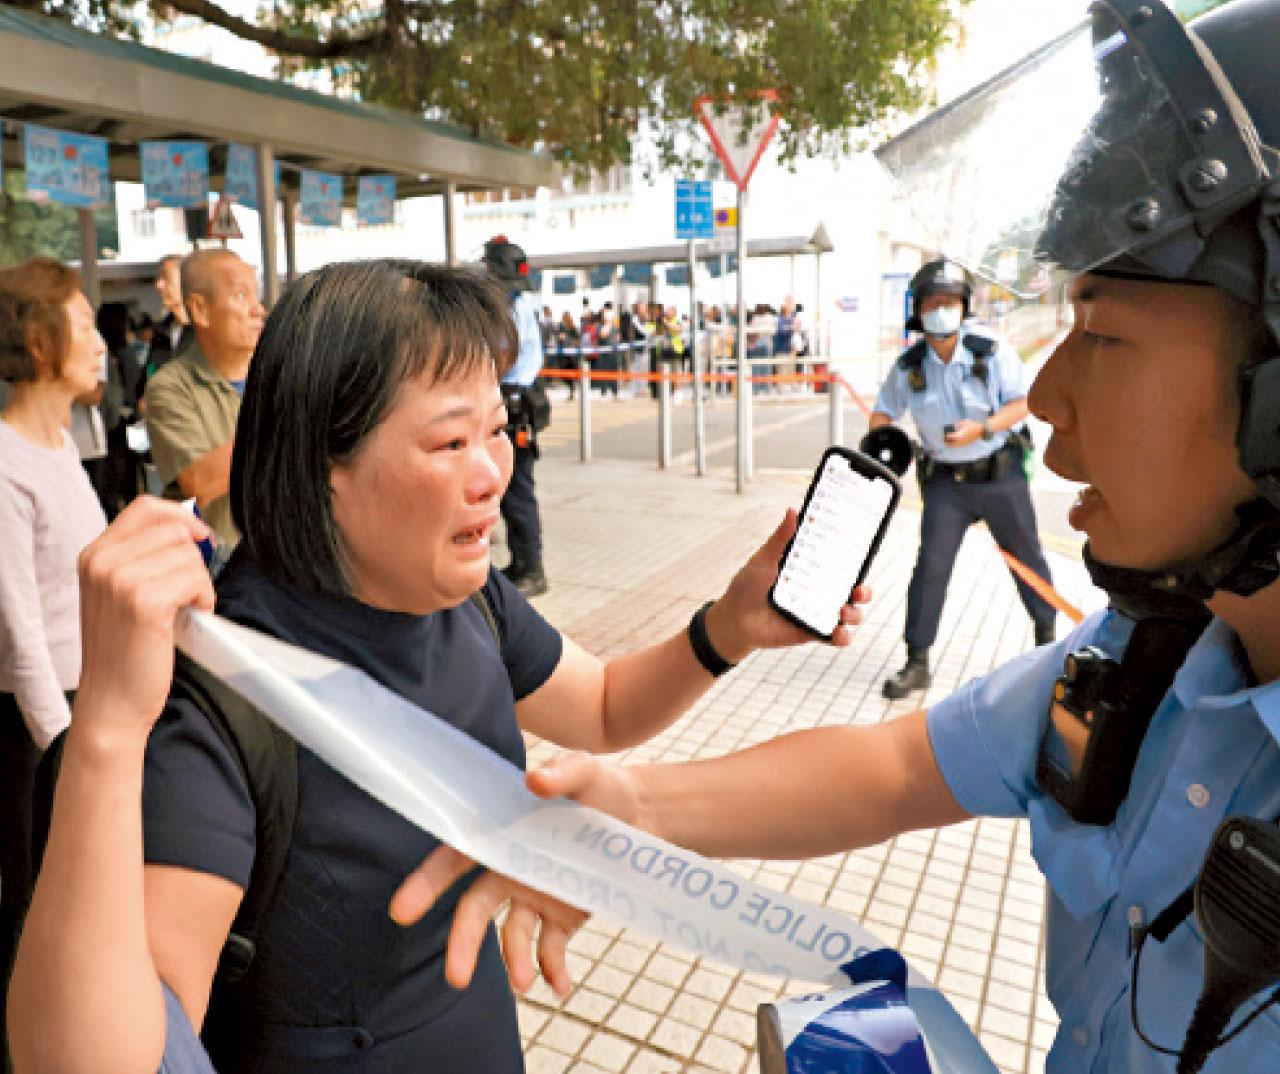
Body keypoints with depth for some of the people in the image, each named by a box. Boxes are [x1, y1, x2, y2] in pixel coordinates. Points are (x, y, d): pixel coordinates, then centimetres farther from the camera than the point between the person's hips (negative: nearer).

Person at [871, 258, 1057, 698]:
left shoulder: (992, 349, -11)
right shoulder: (908, 365, -6)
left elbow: (1023, 402, -9)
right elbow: (884, 410, 5)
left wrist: (982, 429, -26)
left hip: (1001, 475, 0)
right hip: (945, 481, 0)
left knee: (1026, 557, 14)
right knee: (931, 566, -7)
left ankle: (1046, 631, 40)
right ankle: (917, 662, 2)